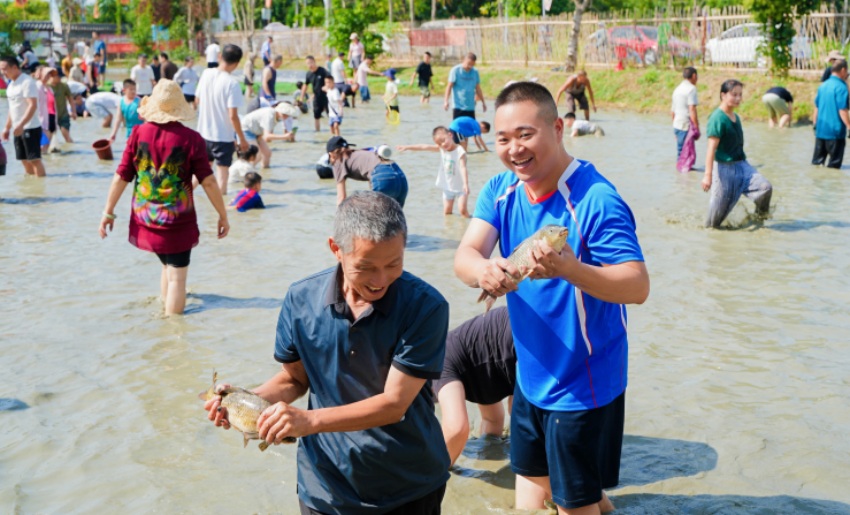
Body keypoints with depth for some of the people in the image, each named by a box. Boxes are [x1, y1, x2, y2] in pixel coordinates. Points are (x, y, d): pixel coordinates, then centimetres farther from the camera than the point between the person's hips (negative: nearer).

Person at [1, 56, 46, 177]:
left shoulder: (27, 82, -14)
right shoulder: (11, 84, 14)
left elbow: (33, 105, -21)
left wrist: (21, 125, -28)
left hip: (30, 128, -9)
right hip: (18, 129, 9)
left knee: (34, 159, -7)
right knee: (25, 160, 11)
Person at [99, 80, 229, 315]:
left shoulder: (138, 133, -5)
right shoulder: (191, 139, -14)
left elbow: (121, 177, -2)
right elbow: (208, 182, -12)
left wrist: (108, 211, 8)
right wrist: (223, 216, -1)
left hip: (145, 220, 4)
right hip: (178, 224, -4)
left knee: (168, 268, 25)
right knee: (176, 278, 4)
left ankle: (166, 312, 39)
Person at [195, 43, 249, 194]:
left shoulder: (206, 74, -2)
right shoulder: (231, 83, -19)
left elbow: (197, 101, 9)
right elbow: (233, 116, -20)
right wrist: (242, 139, -10)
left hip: (204, 132, 6)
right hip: (224, 136, -6)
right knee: (222, 172, 5)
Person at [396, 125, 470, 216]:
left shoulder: (460, 151, -21)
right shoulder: (441, 149, -2)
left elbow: (463, 168, -31)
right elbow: (424, 147, 4)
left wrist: (466, 184, -42)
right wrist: (407, 147, 8)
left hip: (460, 188, -6)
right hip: (447, 187, 6)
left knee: (463, 209, -13)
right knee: (447, 212, 8)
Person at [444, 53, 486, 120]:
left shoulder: (475, 72, 7)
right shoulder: (456, 70, -5)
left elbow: (478, 88, 15)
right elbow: (449, 86, -6)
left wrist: (483, 102, 17)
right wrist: (446, 101, -16)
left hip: (470, 107, 4)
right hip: (458, 106, -4)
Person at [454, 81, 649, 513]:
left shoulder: (596, 199, -24)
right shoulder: (500, 191, -4)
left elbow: (638, 287, -29)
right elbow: (465, 255, -16)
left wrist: (568, 268, -46)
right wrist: (483, 271, -40)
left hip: (583, 383, -7)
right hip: (531, 376, 7)